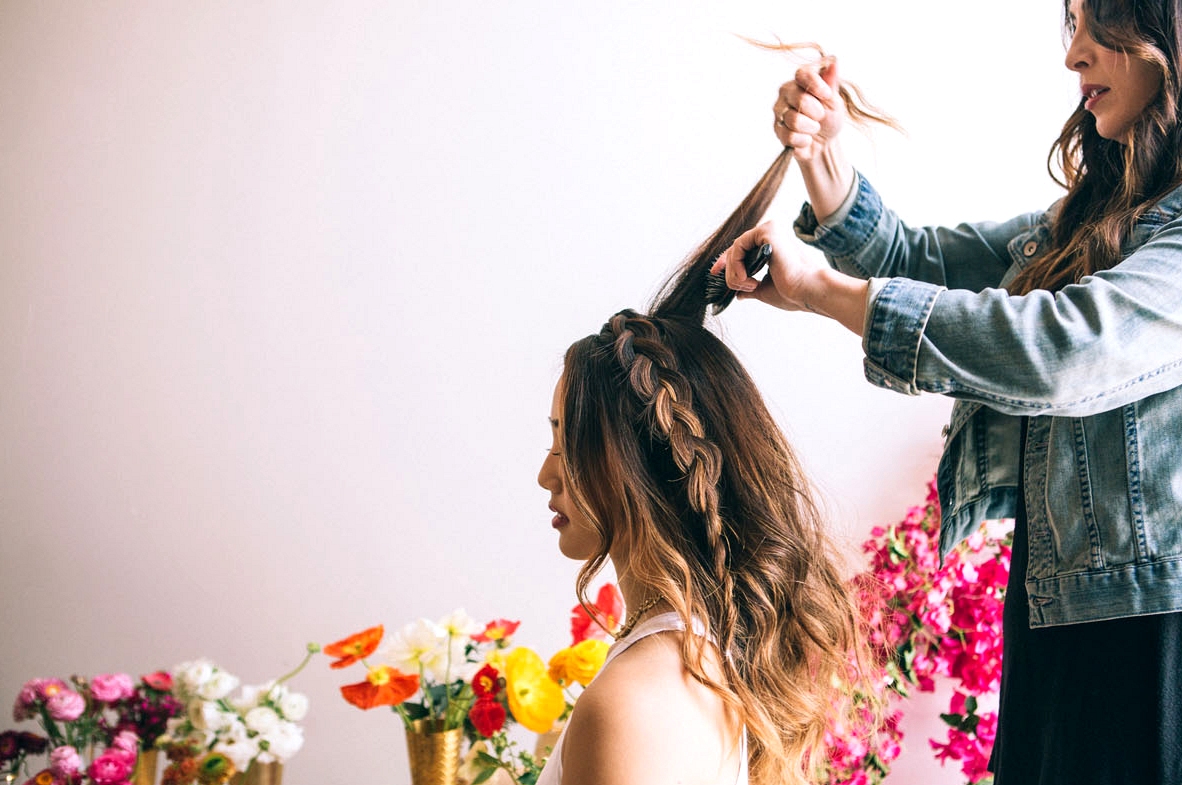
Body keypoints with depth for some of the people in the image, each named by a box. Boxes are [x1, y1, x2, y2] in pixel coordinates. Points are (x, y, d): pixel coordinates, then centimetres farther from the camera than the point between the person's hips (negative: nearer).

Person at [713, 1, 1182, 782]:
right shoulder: (1097, 211, 14)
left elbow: (1068, 349, -29)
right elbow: (920, 261, 14)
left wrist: (822, 290, -22)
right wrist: (823, 157, -5)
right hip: (1057, 604, 8)